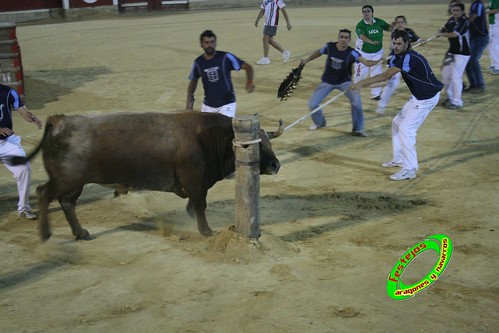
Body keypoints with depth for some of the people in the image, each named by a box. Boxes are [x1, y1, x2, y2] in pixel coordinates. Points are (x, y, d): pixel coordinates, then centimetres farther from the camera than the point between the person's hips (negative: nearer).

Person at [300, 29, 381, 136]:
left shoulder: (352, 53, -20)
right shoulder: (330, 46, -14)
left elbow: (366, 62, -32)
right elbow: (319, 52, 8)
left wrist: (378, 61, -49)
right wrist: (307, 60, 12)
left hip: (344, 82, -2)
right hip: (327, 81, 2)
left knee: (356, 101, -24)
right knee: (312, 104, -3)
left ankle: (358, 129, -4)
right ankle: (319, 122, 31)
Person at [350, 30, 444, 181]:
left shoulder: (410, 58, -27)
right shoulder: (397, 57, 3)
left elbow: (385, 76, -32)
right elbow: (385, 76, -4)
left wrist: (362, 82, -33)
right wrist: (363, 83, -19)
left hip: (427, 97, -10)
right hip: (417, 96, 10)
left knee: (406, 128, -14)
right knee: (397, 123, 17)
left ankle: (409, 170, -9)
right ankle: (399, 159, 30)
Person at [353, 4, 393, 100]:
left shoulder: (378, 22, -7)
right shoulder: (360, 25, -21)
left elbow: (389, 28, 2)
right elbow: (362, 36, -39)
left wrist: (394, 25, -22)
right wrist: (371, 42, -58)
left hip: (377, 52, 3)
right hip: (363, 53, -3)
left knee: (376, 73, 6)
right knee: (360, 73, 5)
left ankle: (376, 94, 19)